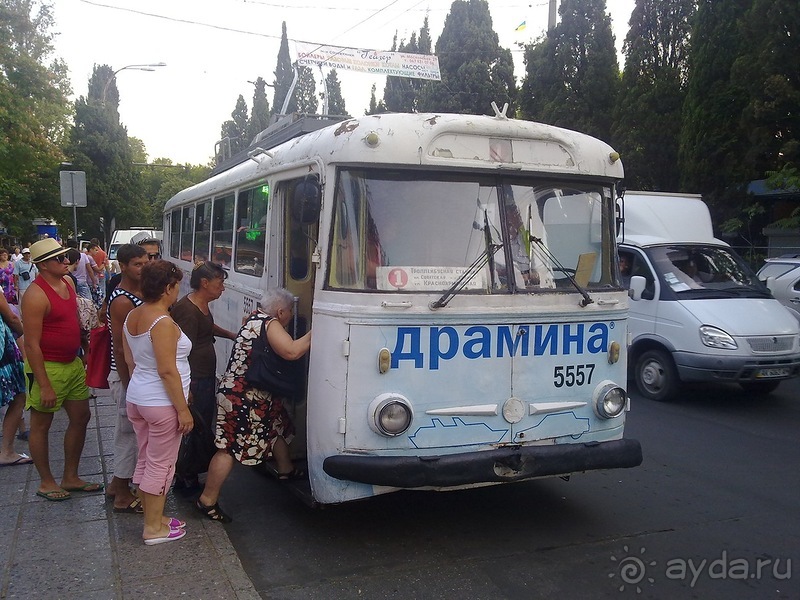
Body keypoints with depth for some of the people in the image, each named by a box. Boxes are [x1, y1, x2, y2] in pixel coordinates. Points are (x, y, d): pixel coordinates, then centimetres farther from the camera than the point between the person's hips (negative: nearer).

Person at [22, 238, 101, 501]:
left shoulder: (68, 282, 5)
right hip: (47, 367, -9)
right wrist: (44, 386, -22)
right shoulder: (36, 294, -21)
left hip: (73, 363, 9)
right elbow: (31, 344, -22)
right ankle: (46, 482, 23)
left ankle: (70, 477, 28)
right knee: (41, 424, 8)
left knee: (81, 417, 14)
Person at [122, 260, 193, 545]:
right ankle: (153, 528, 14)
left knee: (146, 460, 18)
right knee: (161, 464, 4)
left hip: (136, 397, 9)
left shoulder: (132, 316, 5)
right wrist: (183, 409, -18)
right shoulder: (163, 323, -22)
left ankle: (153, 515, 31)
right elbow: (168, 371, -23)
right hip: (161, 403, -9)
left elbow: (130, 360, 13)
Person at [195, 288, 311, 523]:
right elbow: (291, 351, -28)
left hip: (255, 396, 11)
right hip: (242, 398, -11)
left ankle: (286, 469, 43)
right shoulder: (269, 324, -18)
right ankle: (208, 500, 1)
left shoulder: (256, 319, 12)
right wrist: (313, 335, -17)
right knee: (230, 447, -6)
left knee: (278, 426, 24)